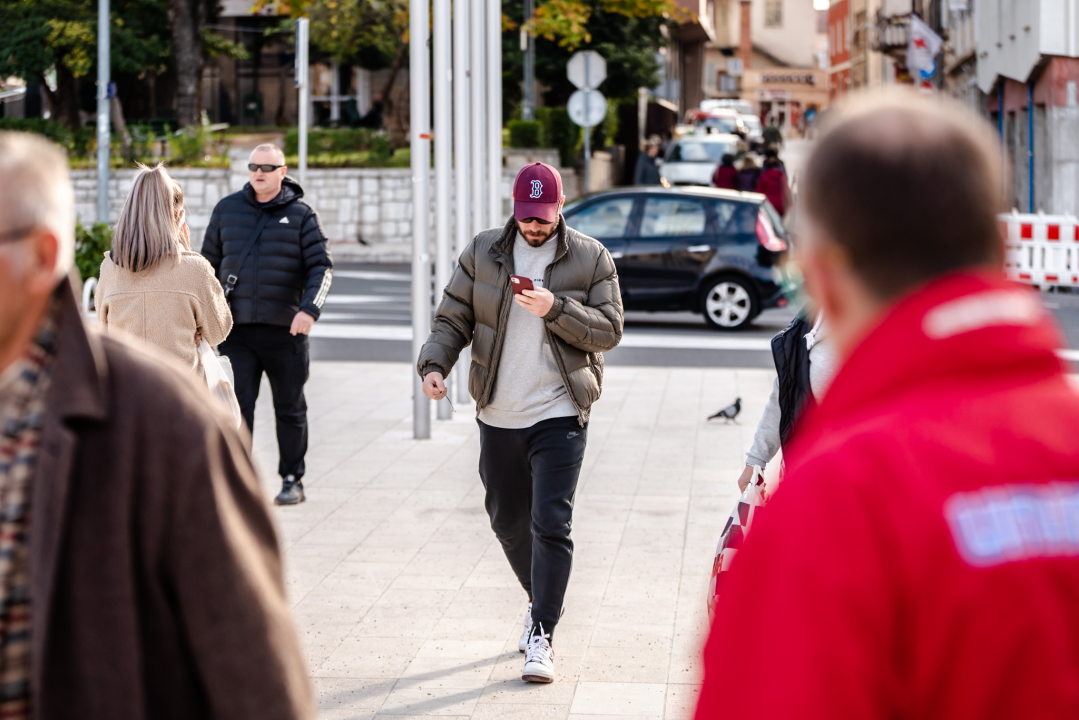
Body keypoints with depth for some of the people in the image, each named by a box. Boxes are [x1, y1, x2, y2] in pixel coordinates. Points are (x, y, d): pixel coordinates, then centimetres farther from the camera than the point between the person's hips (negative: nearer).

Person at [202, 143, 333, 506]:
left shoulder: (300, 214, 1)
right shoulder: (227, 209, 9)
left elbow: (321, 267, -4)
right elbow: (209, 262, 16)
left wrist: (310, 309, -19)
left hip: (285, 330, -1)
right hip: (237, 329, 1)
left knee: (290, 409, 9)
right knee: (236, 406, -8)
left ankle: (292, 480, 20)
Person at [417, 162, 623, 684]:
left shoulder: (591, 258, -1)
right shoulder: (482, 253, 5)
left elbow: (610, 329, -5)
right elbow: (452, 318, 6)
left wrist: (557, 309, -20)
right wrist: (434, 364, -12)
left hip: (559, 415, -3)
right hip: (498, 415, 4)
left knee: (550, 524, -11)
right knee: (507, 521, 15)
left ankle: (541, 637, -5)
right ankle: (543, 603, 39)